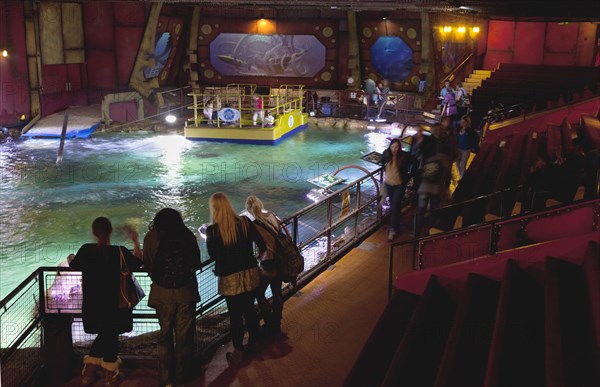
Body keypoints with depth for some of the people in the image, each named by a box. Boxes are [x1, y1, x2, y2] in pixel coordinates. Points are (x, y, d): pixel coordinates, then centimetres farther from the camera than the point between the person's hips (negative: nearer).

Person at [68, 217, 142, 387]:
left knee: (103, 334, 23)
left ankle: (89, 371, 26)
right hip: (115, 304, -3)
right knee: (111, 336, 14)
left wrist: (71, 258, 33)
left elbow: (75, 266, 9)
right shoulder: (120, 251, -19)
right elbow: (138, 263, -2)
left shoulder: (86, 250, -12)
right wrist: (135, 241, 3)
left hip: (93, 304, 3)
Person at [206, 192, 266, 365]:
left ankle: (238, 352, 24)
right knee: (250, 309, 22)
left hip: (229, 278, -3)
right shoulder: (245, 222, -10)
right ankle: (253, 344, 38)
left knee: (235, 315, 11)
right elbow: (261, 244, -2)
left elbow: (213, 255, -7)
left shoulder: (213, 230, -18)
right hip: (250, 273, 3)